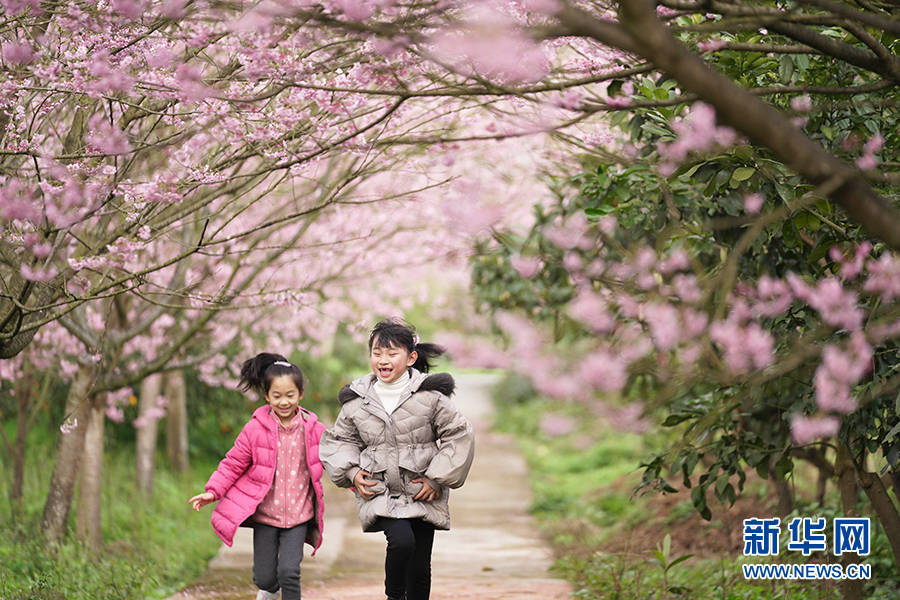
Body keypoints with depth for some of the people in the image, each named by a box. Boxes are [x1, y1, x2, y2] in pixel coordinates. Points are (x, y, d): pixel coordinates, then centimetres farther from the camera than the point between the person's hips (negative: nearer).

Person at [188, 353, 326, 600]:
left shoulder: (313, 429, -3)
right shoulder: (256, 429, -7)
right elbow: (233, 463, 1)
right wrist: (213, 491, -8)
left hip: (298, 514, 0)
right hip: (265, 513, 0)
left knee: (289, 571, -13)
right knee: (264, 577, 4)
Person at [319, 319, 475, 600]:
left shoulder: (430, 396, -4)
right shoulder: (356, 401, 2)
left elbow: (459, 436, 0)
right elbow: (338, 440, 15)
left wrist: (437, 479, -6)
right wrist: (351, 471, -2)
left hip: (423, 494, 0)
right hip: (379, 493, 0)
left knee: (419, 570, 4)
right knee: (401, 540, -26)